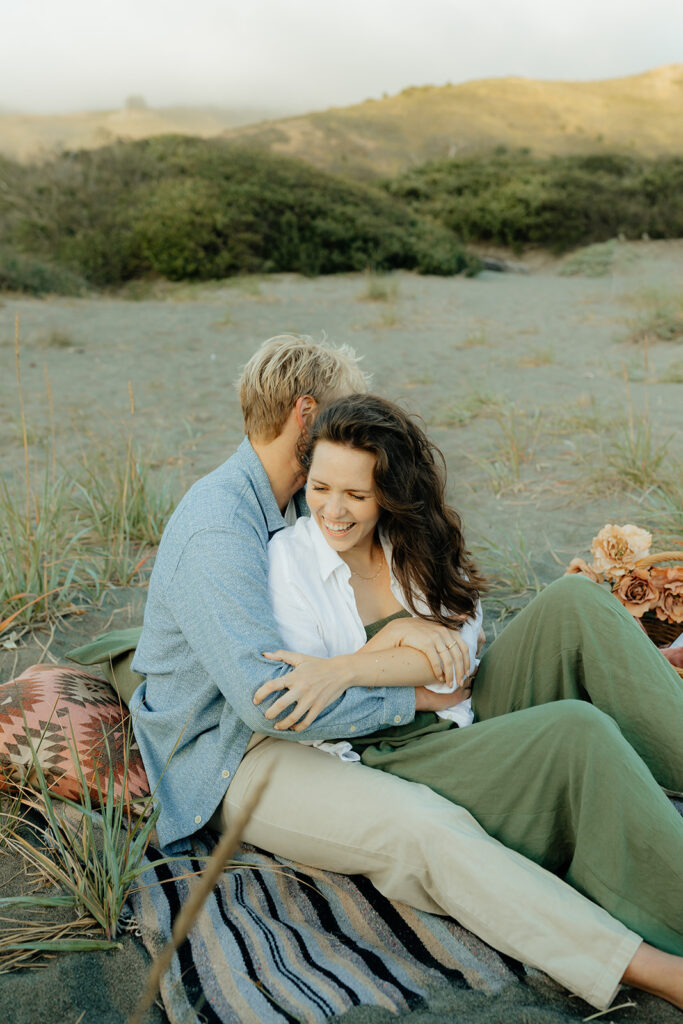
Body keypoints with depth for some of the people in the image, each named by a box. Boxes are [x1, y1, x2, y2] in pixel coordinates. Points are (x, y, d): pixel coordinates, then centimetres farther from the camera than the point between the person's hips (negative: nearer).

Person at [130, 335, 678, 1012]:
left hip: (306, 719, 10)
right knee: (426, 831, -33)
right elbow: (270, 699, -31)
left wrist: (402, 624, -7)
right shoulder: (216, 530, -24)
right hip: (234, 756, -9)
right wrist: (410, 696, -20)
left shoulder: (298, 504, 8)